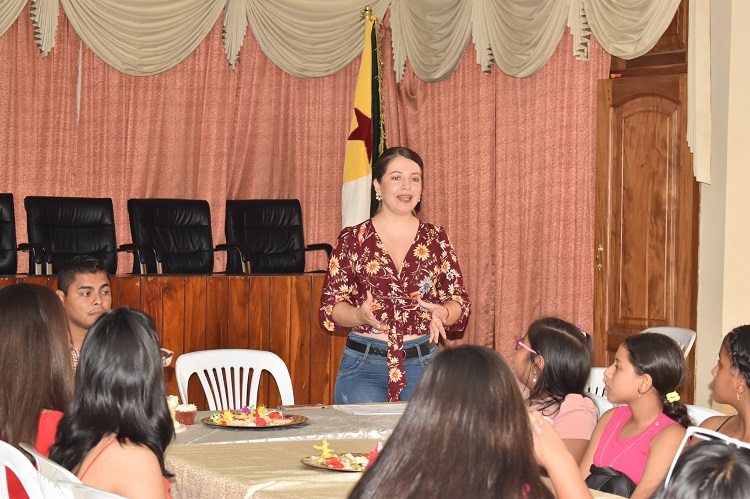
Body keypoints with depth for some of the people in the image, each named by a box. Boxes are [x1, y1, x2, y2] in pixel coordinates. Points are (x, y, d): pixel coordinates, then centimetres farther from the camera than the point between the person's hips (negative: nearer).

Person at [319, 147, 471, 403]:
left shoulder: (435, 238, 9)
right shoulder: (353, 239, 4)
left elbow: (459, 302, 8)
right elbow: (330, 306, 1)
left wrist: (442, 313, -15)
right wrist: (359, 315, -20)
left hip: (423, 364, 2)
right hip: (364, 366, -2)